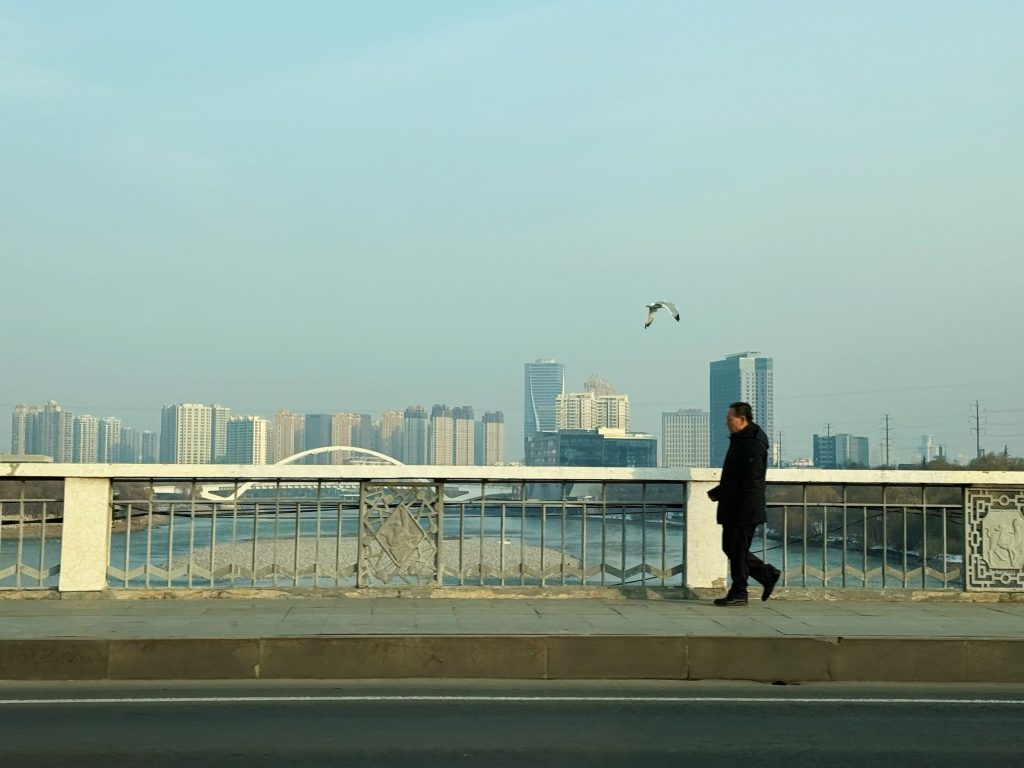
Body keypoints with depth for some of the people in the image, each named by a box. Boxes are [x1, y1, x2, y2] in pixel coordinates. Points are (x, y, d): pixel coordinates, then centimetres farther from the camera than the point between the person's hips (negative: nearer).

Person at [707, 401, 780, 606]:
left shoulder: (752, 444, -16)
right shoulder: (739, 441, 17)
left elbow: (748, 482, -22)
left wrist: (718, 493, -17)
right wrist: (718, 492, 8)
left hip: (744, 509, -10)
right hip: (733, 509, 10)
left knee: (737, 550, -3)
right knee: (730, 547, 13)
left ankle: (738, 593, 5)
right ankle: (768, 574, 20)